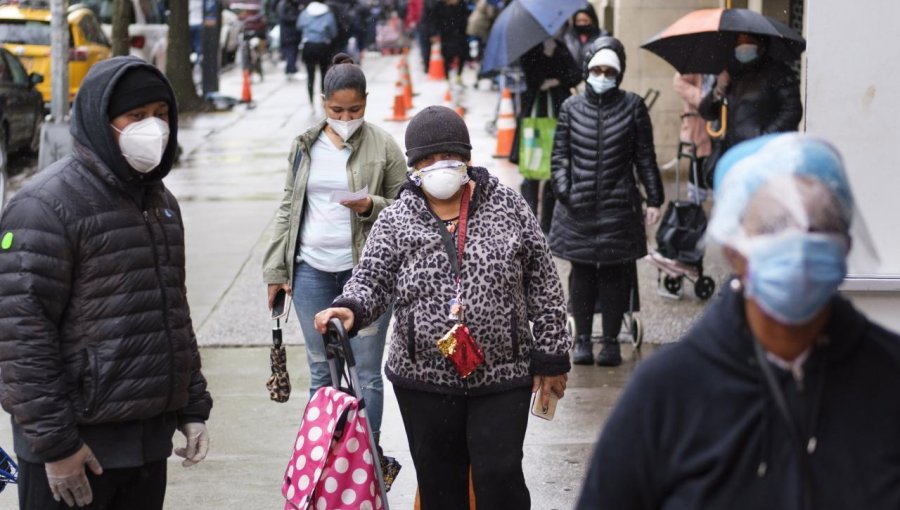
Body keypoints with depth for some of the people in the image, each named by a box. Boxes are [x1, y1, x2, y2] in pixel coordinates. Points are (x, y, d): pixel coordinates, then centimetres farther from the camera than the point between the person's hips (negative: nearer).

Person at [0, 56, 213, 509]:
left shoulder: (159, 201, 15)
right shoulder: (47, 205, -11)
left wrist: (192, 407, 17)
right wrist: (54, 441, -18)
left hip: (151, 438, 8)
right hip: (77, 446, -7)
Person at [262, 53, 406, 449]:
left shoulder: (384, 147, -2)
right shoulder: (306, 146, 9)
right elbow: (288, 209, 14)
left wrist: (371, 207, -18)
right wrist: (276, 271, 10)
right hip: (311, 269, 3)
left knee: (366, 371, 1)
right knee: (321, 371, 10)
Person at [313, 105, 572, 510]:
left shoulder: (508, 208, 1)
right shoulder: (395, 221, 3)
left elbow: (543, 285, 4)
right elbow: (372, 279, -2)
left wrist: (551, 357, 2)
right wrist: (349, 309, -26)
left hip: (502, 378, -1)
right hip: (425, 381, 1)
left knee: (500, 477, -4)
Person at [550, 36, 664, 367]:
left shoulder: (632, 106, 4)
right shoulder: (571, 108, 7)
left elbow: (645, 157, 6)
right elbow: (560, 155, 9)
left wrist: (654, 199, 3)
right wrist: (563, 191, -4)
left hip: (619, 206, -1)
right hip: (579, 207, 1)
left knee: (615, 274, 1)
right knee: (582, 273, 5)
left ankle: (611, 340, 9)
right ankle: (582, 339, 13)